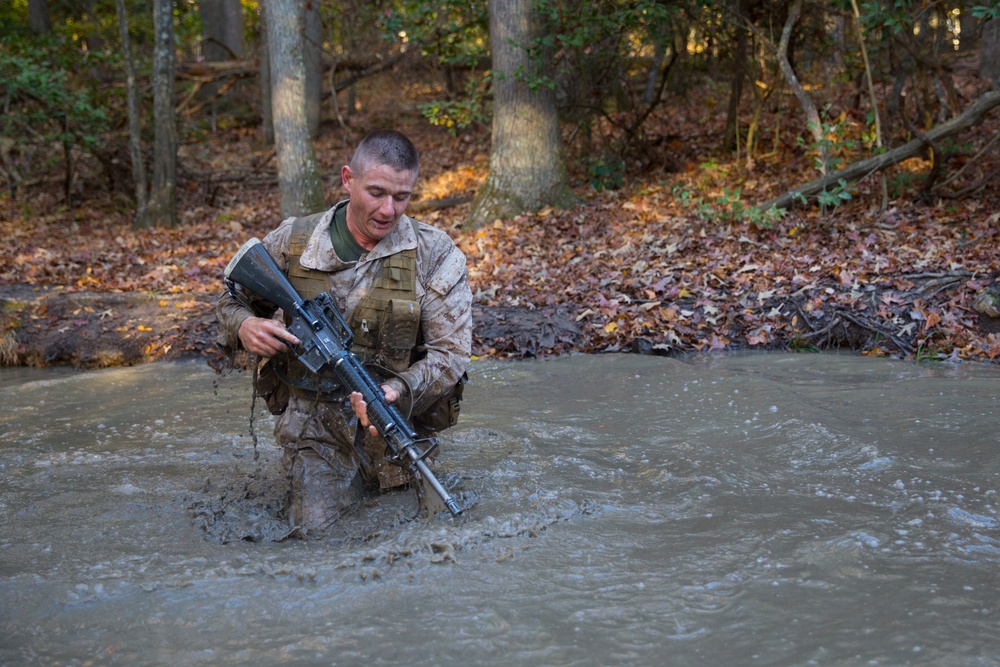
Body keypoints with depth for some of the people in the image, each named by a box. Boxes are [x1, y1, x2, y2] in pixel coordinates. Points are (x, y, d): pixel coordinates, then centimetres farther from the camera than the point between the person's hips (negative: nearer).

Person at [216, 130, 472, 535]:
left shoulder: (436, 255, -4)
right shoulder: (292, 243, 0)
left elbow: (450, 353, -9)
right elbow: (232, 301, 15)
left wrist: (398, 391, -29)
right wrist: (244, 327, -11)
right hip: (316, 429, 1)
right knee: (314, 530, -17)